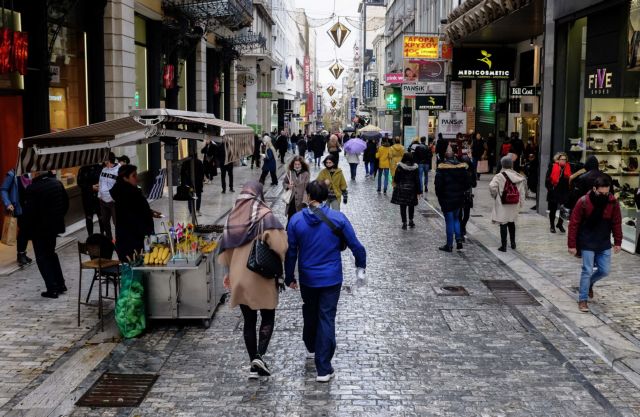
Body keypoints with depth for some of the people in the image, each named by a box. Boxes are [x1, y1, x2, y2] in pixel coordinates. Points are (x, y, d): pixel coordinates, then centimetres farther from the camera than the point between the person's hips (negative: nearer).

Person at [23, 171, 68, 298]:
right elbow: (66, 203, 11)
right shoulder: (57, 183, 1)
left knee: (42, 258, 5)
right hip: (55, 225, 7)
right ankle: (60, 284, 25)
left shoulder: (32, 189, -21)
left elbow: (29, 211, -19)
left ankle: (52, 289, 2)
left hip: (39, 229, -7)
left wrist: (28, 228, -6)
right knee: (51, 253, 23)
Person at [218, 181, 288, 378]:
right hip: (262, 276, -4)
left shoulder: (232, 216, 4)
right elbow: (278, 246, -18)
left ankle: (253, 364, 14)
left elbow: (226, 247, 11)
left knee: (249, 321, 12)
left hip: (239, 277, 4)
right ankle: (259, 356, -7)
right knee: (268, 318, 10)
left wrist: (229, 272, 20)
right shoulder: (265, 216, -11)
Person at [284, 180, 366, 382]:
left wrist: (289, 278, 10)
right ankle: (324, 369, 1)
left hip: (307, 278, 2)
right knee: (327, 319, 2)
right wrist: (361, 266, 11)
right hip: (331, 278, -2)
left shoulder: (296, 220, -8)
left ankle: (311, 348, 47)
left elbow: (290, 252, -2)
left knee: (310, 313, 25)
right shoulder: (338, 218, -11)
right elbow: (355, 245, -6)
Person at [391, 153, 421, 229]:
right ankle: (411, 220, 18)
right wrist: (418, 192, 2)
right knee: (411, 206, 19)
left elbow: (396, 178, -5)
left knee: (403, 206, 4)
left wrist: (395, 184, 18)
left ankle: (404, 223, 4)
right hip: (411, 189, 2)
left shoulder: (400, 167, -10)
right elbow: (417, 180, -4)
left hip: (401, 189, -2)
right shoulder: (414, 168, -5)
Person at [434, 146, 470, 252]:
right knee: (456, 218, 21)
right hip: (459, 197, 4)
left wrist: (439, 196, 1)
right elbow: (467, 183, 4)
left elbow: (438, 184, -14)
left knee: (449, 221, 1)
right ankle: (459, 239, 9)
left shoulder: (442, 168, -15)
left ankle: (449, 245, 6)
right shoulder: (462, 166, 0)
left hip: (447, 199, -4)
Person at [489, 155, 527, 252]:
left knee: (503, 224, 0)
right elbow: (521, 191, 3)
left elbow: (492, 186, -26)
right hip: (514, 204, 5)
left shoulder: (499, 176, -14)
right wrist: (521, 202, 11)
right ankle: (513, 243, 30)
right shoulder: (518, 177, 0)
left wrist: (494, 195, -7)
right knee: (511, 223, 21)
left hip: (502, 204, -5)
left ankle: (503, 246, 0)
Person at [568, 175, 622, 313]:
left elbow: (616, 223, 5)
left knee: (605, 270, 7)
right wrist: (572, 245, -10)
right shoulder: (583, 202, -15)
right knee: (587, 271, -4)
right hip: (587, 244, -4)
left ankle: (589, 283, 37)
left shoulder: (613, 202, -6)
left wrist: (617, 242, 6)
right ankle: (583, 300, 8)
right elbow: (573, 224, -11)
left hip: (604, 244, 4)